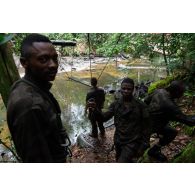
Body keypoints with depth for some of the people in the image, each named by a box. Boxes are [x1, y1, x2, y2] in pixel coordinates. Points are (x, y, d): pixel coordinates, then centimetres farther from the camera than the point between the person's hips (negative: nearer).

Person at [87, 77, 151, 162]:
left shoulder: (140, 105, -11)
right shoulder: (115, 104, -1)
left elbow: (146, 127, -6)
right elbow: (104, 117, -9)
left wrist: (143, 146, -6)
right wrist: (95, 109, -28)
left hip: (132, 143, -4)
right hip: (118, 141, 5)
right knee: (127, 161, 21)